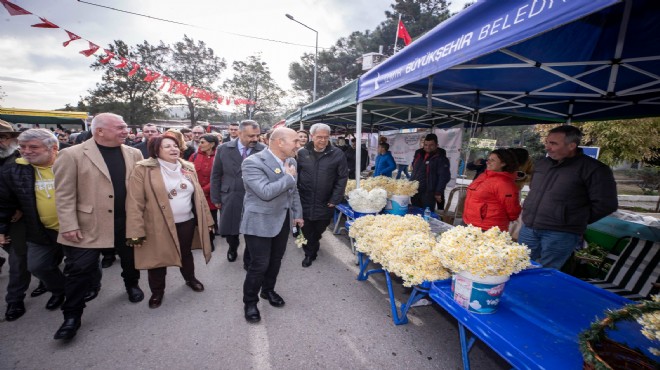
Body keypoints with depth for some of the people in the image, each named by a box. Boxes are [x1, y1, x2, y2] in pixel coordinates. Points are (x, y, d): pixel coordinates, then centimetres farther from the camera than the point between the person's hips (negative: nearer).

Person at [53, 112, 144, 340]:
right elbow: (64, 193, -8)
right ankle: (72, 315, 23)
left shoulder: (133, 154, 2)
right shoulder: (72, 155, -8)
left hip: (127, 222, 3)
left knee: (130, 260, 19)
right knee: (79, 269, 5)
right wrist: (69, 225, -12)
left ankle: (132, 285, 45)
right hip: (89, 225, -3)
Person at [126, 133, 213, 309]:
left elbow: (198, 195, 7)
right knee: (158, 258, 13)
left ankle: (190, 279, 46)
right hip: (158, 225, -3)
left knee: (186, 253, 21)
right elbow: (135, 202, -13)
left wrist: (206, 219, 7)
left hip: (187, 222, 4)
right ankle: (157, 291, 37)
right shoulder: (143, 169, -11)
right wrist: (136, 231, -16)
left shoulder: (188, 168, 4)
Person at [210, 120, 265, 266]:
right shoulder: (224, 149, -1)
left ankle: (248, 259, 35)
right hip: (230, 199, 2)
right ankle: (233, 248, 50)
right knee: (228, 231, 16)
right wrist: (216, 198, 3)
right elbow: (216, 176, 4)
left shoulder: (264, 150, -7)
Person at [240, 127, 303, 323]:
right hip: (260, 222, -6)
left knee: (276, 260, 19)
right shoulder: (253, 162, -20)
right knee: (260, 264, 3)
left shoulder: (291, 161, 3)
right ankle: (250, 301, 28)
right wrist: (288, 177, -20)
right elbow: (266, 192, -30)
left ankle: (268, 290, 43)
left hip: (283, 220, 7)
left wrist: (297, 214, 15)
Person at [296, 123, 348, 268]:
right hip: (305, 202, 0)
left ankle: (311, 250, 44)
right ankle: (309, 253, 37)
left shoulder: (338, 154, -6)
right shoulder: (302, 153, -2)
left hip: (325, 203, 0)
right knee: (307, 231, 12)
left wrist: (335, 199, -9)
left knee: (319, 230, 17)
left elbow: (342, 177, -5)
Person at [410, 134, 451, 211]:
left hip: (428, 193, -6)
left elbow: (444, 176, -13)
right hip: (414, 191, 6)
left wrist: (438, 192, -17)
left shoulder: (441, 158, -8)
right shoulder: (418, 153, 11)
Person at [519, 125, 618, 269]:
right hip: (528, 228, 6)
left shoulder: (593, 169, -8)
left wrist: (577, 221, -1)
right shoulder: (541, 163, 10)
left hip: (560, 234, -6)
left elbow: (605, 204, -9)